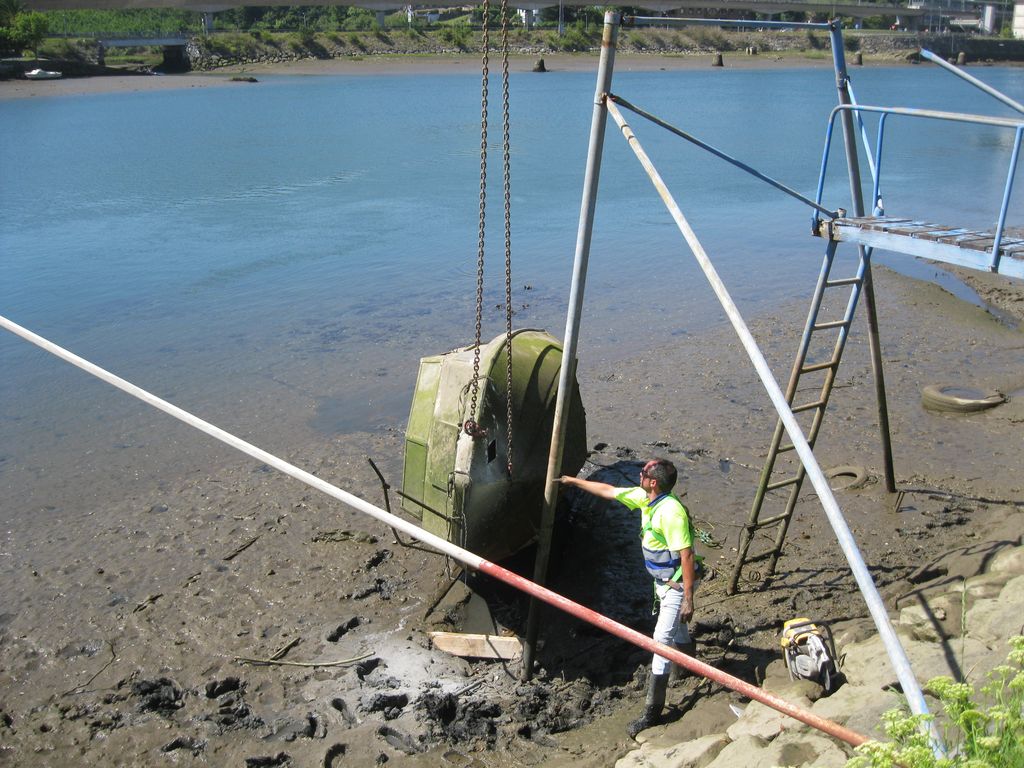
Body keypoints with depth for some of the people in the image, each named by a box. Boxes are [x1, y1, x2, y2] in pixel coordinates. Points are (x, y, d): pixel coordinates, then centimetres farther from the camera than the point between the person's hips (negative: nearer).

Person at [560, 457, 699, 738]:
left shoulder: (671, 511, -31)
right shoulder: (644, 498, -3)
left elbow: (687, 556, -31)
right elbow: (609, 491, 11)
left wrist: (688, 599, -30)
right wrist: (575, 481, 17)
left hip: (677, 585, -10)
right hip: (662, 580, 10)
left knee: (662, 639, -10)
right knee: (675, 624, 30)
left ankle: (652, 711, -7)